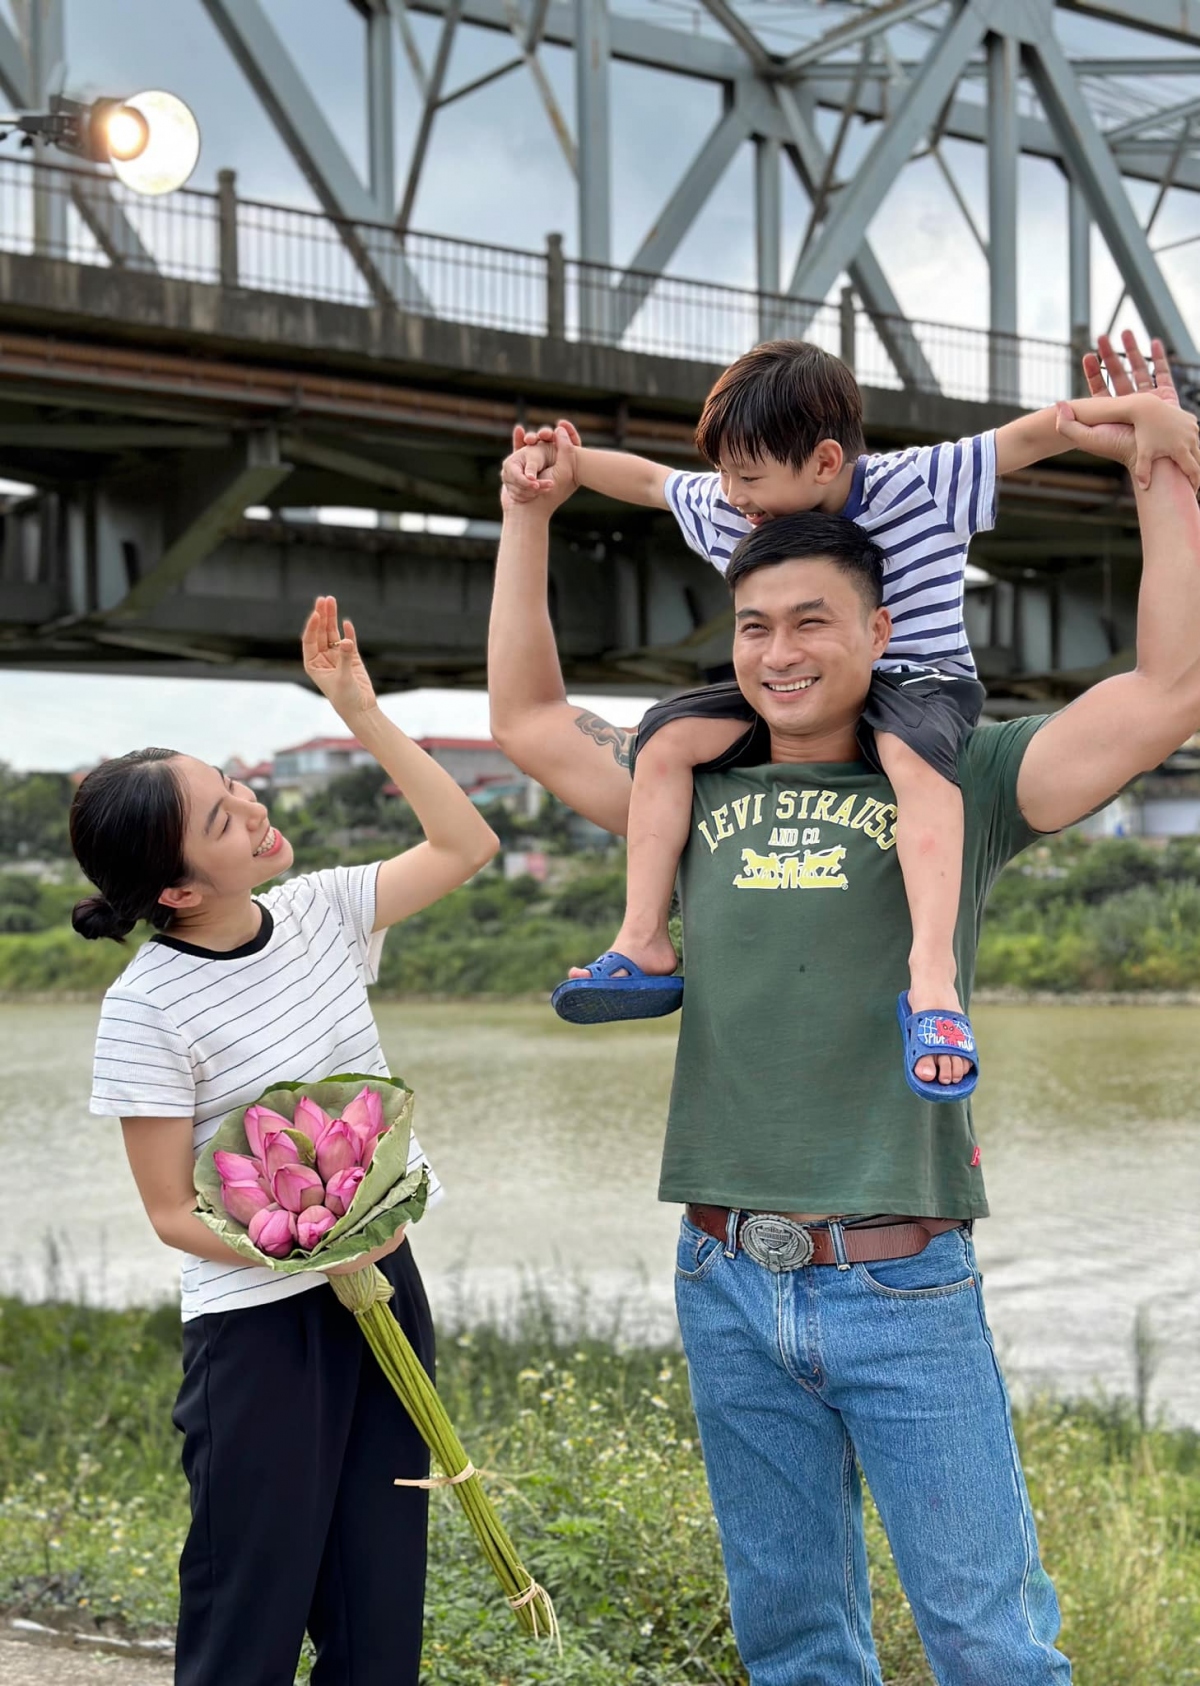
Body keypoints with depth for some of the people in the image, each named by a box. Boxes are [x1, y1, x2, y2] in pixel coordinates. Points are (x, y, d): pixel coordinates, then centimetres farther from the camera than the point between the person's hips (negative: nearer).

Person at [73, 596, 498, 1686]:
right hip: (257, 1322, -6)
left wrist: (359, 709, -2)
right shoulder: (146, 1010, -16)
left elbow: (465, 844, 6)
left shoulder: (320, 912, 0)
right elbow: (172, 1211, -12)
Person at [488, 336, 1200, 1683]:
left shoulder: (957, 787, 1)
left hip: (903, 1287, -3)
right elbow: (526, 722, 21)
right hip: (726, 1283, 4)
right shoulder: (701, 793, 11)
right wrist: (529, 515, 19)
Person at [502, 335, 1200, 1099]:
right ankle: (645, 944, -14)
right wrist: (566, 461, -4)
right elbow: (646, 477, 13)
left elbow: (1035, 433, -21)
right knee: (669, 733, -14)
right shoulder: (727, 512, -2)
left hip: (922, 680, -5)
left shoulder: (920, 485, -17)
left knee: (912, 746, -41)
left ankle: (933, 969, -50)